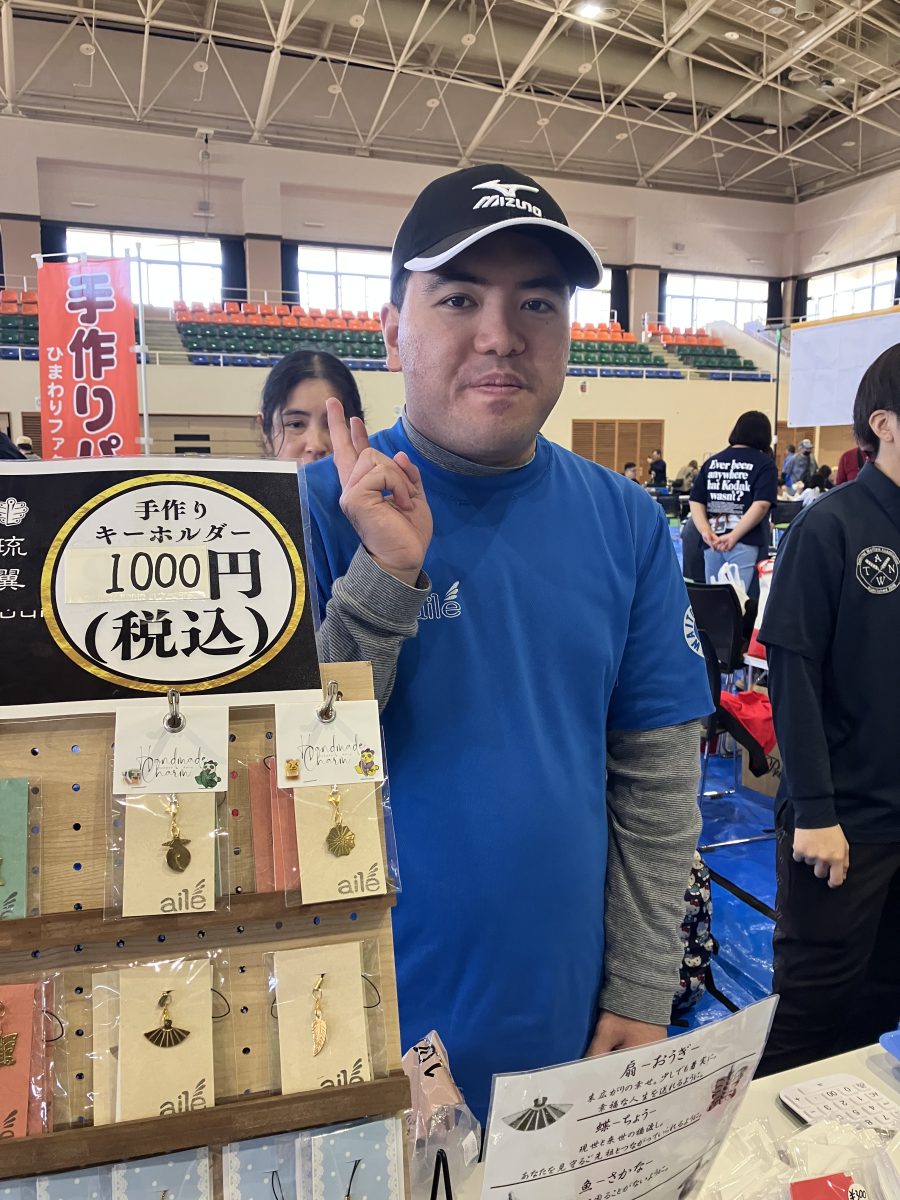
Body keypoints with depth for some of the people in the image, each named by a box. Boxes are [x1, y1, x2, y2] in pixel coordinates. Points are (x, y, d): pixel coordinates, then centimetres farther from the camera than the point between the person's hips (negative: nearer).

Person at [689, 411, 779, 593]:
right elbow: (761, 505, -13)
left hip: (712, 543, 4)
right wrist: (734, 536, -16)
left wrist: (705, 531, -7)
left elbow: (696, 501, 5)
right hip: (746, 544, -4)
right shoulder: (764, 463, -1)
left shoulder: (712, 462, 12)